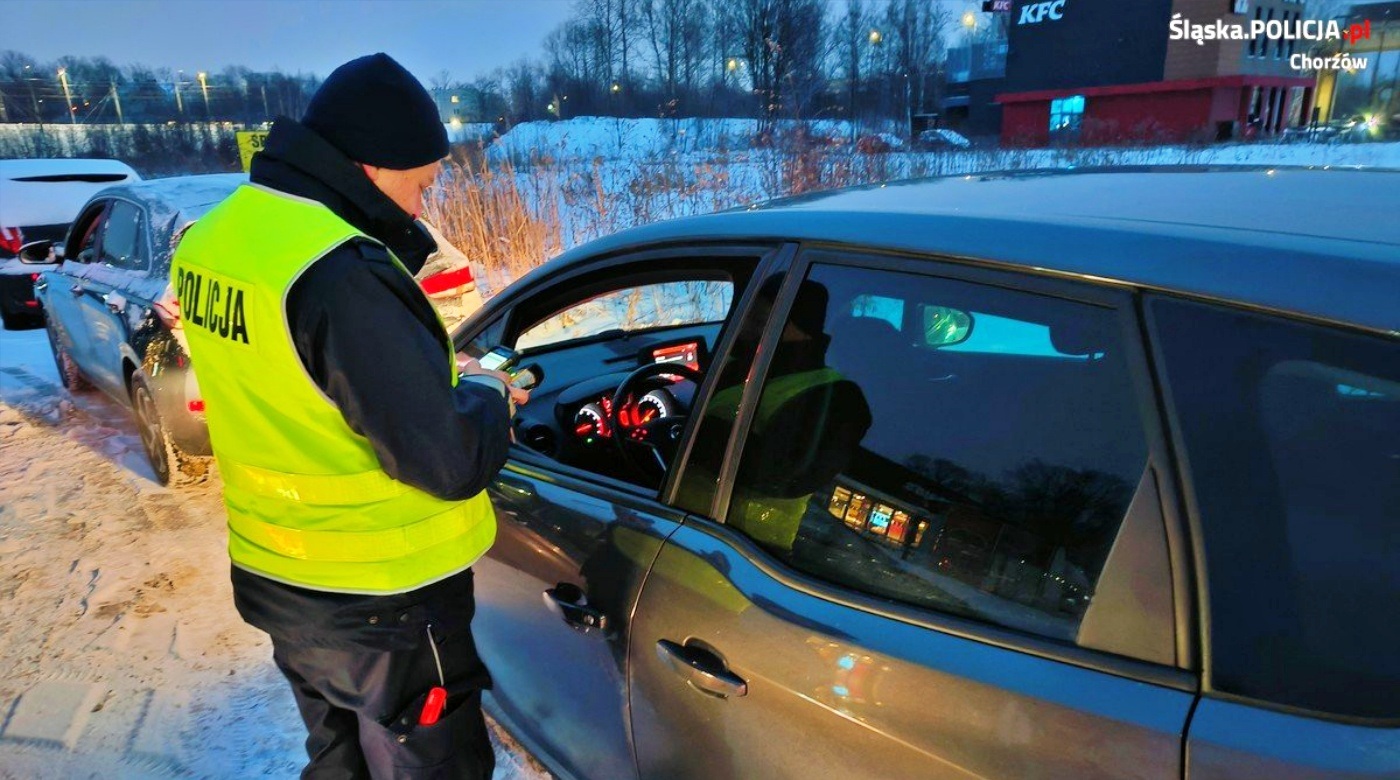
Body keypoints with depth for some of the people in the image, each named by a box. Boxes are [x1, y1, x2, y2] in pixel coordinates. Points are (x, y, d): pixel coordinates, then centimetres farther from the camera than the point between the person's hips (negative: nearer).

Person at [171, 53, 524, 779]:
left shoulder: (211, 240, 0)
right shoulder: (340, 273, -29)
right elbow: (451, 462, -28)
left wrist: (440, 376, 5)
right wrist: (484, 395, -7)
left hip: (274, 579, 8)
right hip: (383, 603, -8)